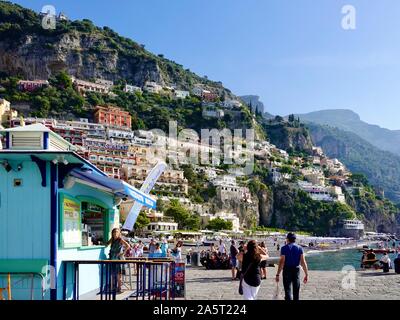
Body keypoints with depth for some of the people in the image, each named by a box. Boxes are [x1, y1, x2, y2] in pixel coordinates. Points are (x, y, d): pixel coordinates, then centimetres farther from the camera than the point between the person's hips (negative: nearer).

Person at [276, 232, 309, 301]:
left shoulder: (284, 248, -7)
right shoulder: (299, 248, 1)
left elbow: (282, 262, -12)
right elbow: (303, 262, -4)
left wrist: (278, 274, -10)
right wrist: (306, 274, 0)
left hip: (287, 270, -3)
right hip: (296, 269, 3)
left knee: (288, 290, -1)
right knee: (296, 291, 15)